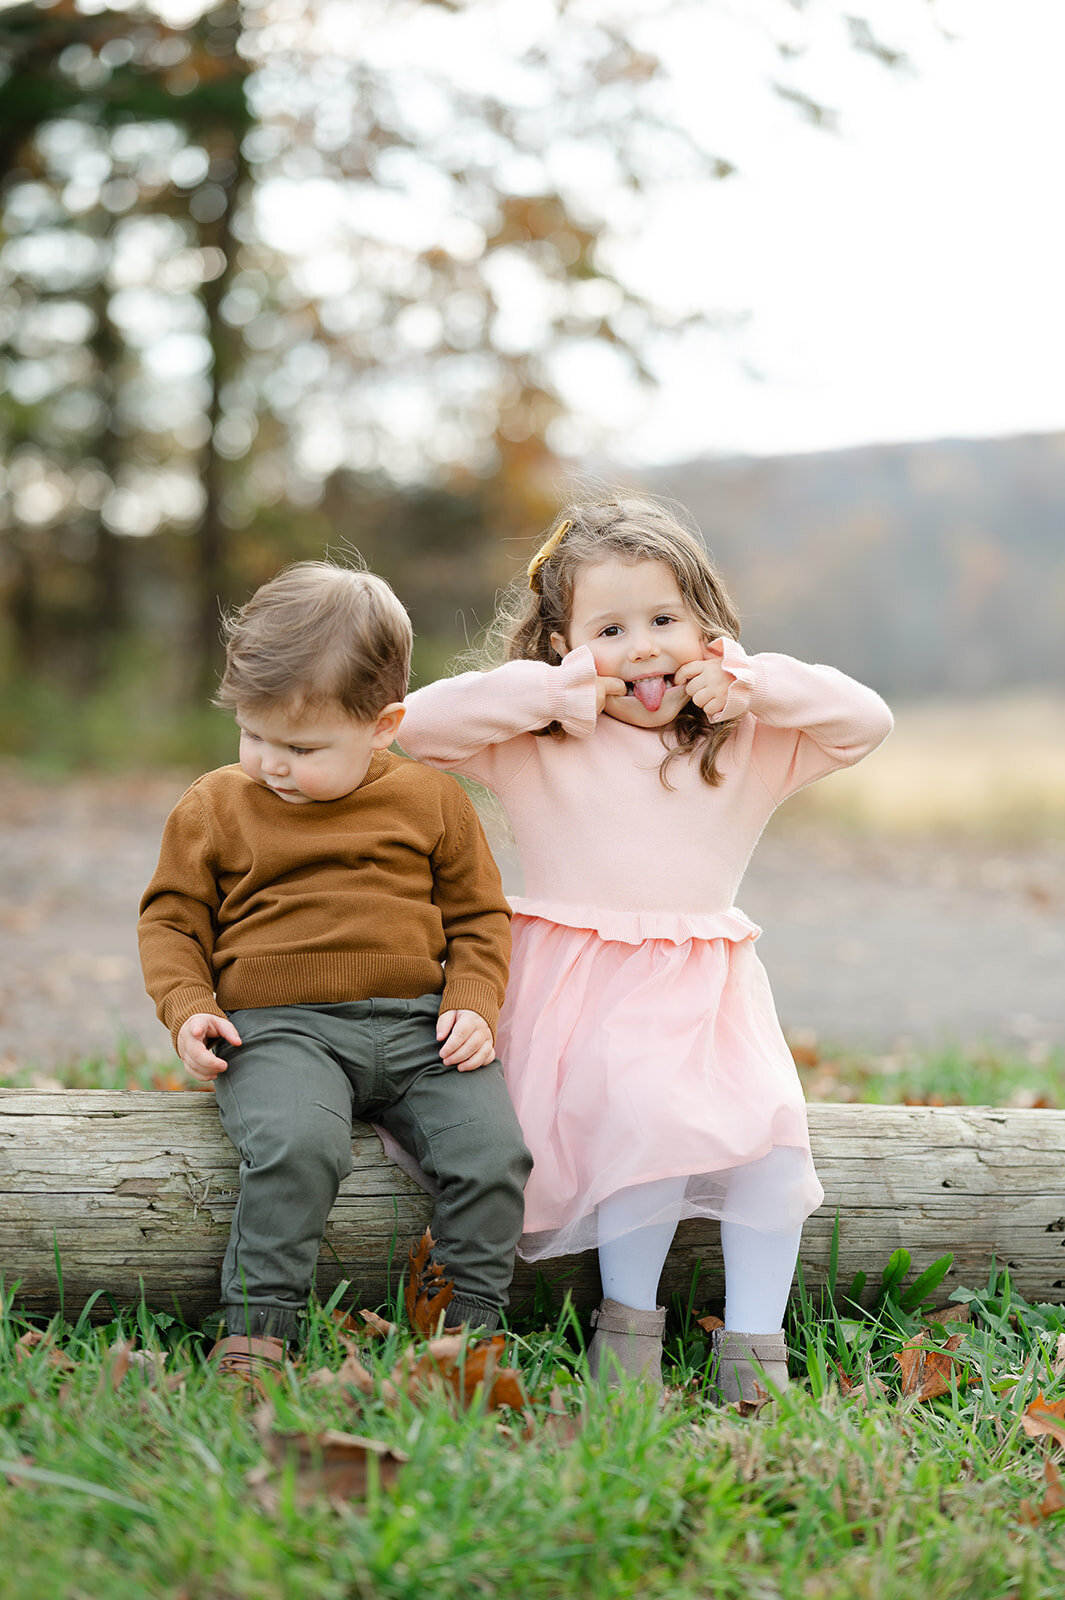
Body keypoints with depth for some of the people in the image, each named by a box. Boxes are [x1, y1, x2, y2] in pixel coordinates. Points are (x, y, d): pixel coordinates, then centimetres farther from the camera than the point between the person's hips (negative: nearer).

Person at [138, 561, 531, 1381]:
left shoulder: (431, 800, 9)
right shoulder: (215, 808, 8)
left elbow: (478, 913, 16)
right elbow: (172, 918, 13)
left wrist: (473, 1005, 0)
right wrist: (188, 1008, -4)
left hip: (416, 1026, 2)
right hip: (278, 1028, -2)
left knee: (492, 1147, -20)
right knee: (296, 1145, -33)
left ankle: (470, 1328, -2)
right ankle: (255, 1333, -20)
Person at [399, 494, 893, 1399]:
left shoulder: (751, 746, 12)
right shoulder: (536, 748, 4)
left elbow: (868, 722, 5)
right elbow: (418, 723, -8)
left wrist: (753, 684, -6)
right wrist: (556, 691, -11)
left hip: (709, 991, 3)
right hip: (583, 988, -3)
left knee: (773, 1124, -22)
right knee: (652, 1114, -30)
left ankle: (754, 1344, -13)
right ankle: (626, 1323, -13)